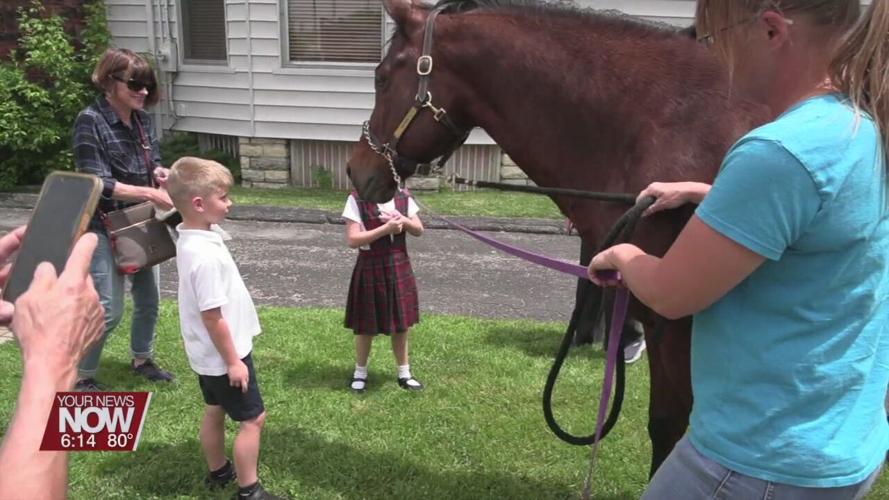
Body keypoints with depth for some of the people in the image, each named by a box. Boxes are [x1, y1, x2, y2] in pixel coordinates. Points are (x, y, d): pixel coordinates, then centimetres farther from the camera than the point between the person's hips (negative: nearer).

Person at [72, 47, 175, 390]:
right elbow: (98, 184, -22)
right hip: (104, 227, -7)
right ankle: (81, 377, 13)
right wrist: (151, 194, -25)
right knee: (110, 310, -5)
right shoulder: (90, 121, -18)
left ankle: (142, 360, 38)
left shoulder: (141, 119, 3)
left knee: (149, 298, 16)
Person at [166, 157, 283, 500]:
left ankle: (218, 472, 41)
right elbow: (212, 317, -26)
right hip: (223, 354, -10)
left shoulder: (191, 238, -1)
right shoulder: (205, 255, -32)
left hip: (209, 355, 10)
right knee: (252, 419, 3)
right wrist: (233, 361, -19)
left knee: (216, 410, 24)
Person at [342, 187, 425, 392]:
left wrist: (404, 221, -13)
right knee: (366, 327, 9)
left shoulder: (403, 197, 1)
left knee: (401, 324, 14)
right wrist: (385, 229, -24)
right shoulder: (357, 199, -14)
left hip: (399, 267, 4)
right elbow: (352, 240, -18)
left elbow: (419, 230, 8)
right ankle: (360, 373, 30)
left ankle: (404, 374, 29)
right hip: (371, 269, -4)